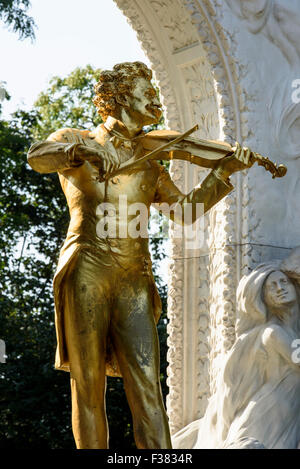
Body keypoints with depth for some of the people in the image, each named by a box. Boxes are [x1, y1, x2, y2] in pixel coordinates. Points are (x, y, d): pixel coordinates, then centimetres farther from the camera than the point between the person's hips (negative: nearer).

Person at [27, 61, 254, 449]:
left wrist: (224, 172, 6)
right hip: (87, 273, -3)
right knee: (88, 388, -2)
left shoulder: (149, 165, 23)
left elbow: (185, 209, 15)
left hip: (134, 282, 3)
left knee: (147, 389, -8)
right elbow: (37, 156, -10)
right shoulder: (76, 141, 11)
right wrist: (83, 152, -28)